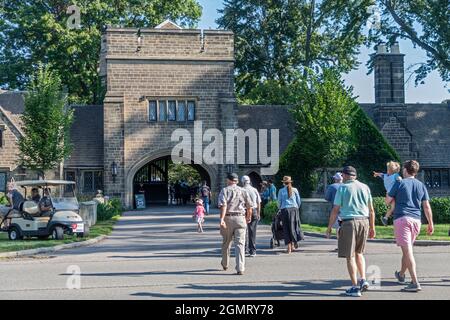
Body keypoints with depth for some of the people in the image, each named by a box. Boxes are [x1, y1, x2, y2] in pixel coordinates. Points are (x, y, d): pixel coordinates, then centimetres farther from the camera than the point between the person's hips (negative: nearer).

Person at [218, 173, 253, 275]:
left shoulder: (224, 190, 2)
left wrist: (222, 219, -21)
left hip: (228, 218, -1)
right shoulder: (243, 191, 10)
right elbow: (249, 206, 9)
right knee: (240, 244, -2)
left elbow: (223, 205, -13)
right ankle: (240, 268, -13)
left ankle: (225, 264, 33)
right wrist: (248, 218, 24)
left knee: (226, 243, 16)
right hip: (241, 218, 1)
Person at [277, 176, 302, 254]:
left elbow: (279, 202, 4)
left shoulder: (281, 191, 1)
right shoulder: (295, 190, 5)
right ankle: (293, 244, 3)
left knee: (286, 228, 3)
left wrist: (280, 208, 22)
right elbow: (299, 201, 8)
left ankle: (289, 247, 1)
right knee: (294, 226, 9)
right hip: (294, 209, 1)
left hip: (285, 209, -1)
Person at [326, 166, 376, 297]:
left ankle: (355, 287, 1)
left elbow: (335, 210, -3)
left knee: (350, 256, 1)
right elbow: (371, 210, 11)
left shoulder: (342, 188, -1)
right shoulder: (365, 187, 10)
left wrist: (329, 227, 4)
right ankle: (363, 280, 13)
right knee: (359, 253, 22)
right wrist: (372, 227, 18)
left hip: (349, 222, -4)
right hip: (364, 221, 5)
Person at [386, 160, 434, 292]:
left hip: (402, 219, -5)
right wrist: (431, 224, 12)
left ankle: (415, 283, -15)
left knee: (407, 251, -9)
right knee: (407, 249, 21)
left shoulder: (399, 183, -2)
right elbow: (427, 207, 8)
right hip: (416, 220, 5)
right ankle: (401, 275, 39)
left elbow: (388, 200, 4)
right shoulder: (421, 186, 10)